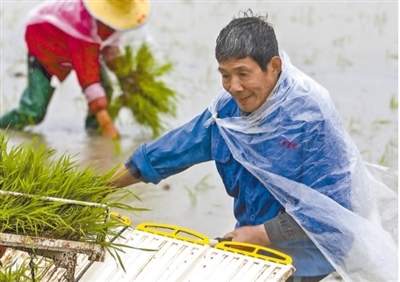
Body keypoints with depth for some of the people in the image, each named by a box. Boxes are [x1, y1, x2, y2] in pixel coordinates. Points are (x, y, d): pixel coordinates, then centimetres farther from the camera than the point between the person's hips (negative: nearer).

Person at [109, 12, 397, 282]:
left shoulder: (311, 116, -21)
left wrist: (261, 235, -20)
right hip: (252, 249, 6)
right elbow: (176, 148, 6)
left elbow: (326, 206, -22)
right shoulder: (228, 109, -3)